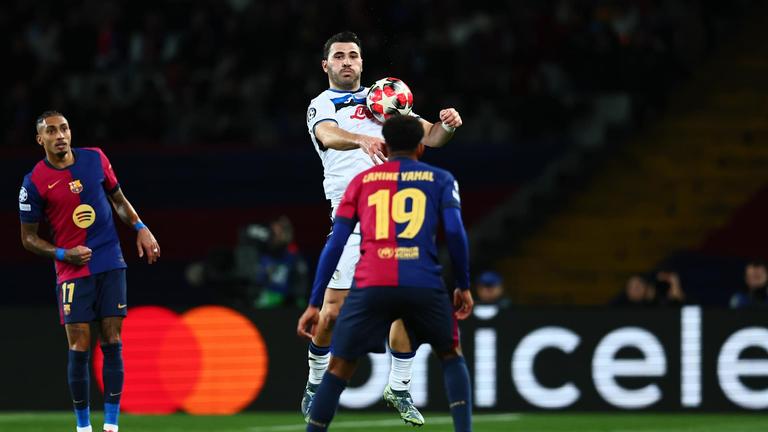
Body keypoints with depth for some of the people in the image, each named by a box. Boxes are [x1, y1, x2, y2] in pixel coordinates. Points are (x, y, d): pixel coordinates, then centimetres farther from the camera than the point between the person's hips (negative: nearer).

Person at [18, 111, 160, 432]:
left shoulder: (95, 159, 3)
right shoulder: (34, 182, -6)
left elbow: (118, 199, 18)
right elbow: (28, 238, 1)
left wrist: (140, 228, 4)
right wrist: (63, 254, -13)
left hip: (111, 266, 3)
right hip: (73, 271, -3)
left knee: (112, 343, -1)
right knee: (78, 349, -5)